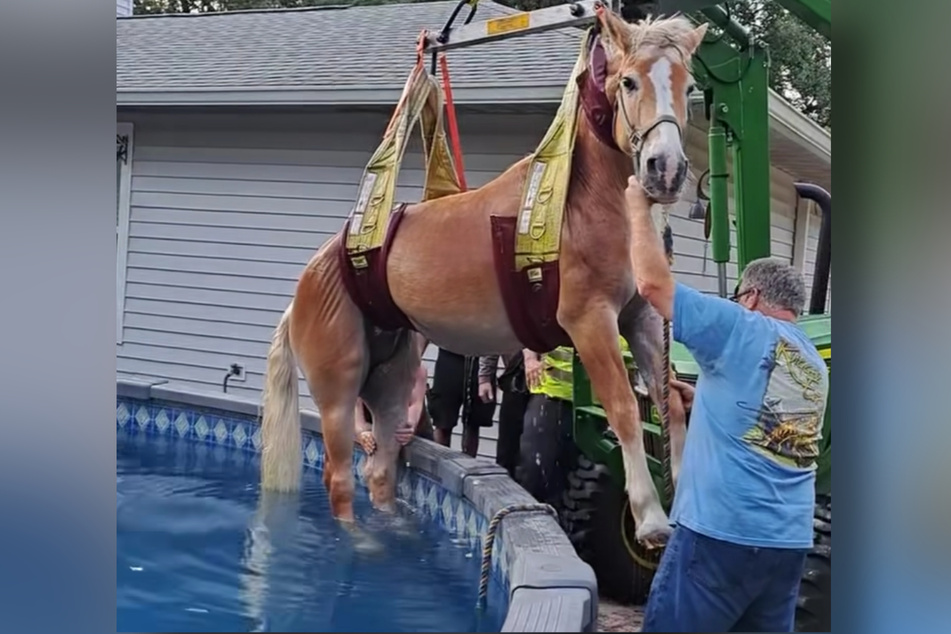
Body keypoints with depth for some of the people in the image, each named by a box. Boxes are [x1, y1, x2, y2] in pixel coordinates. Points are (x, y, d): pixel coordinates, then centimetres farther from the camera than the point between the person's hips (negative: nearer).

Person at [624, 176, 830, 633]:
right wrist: (703, 400, 36)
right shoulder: (816, 367, 16)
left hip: (722, 531, -8)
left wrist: (638, 204, 3)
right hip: (790, 541, 8)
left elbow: (652, 282, -9)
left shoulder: (741, 330, -6)